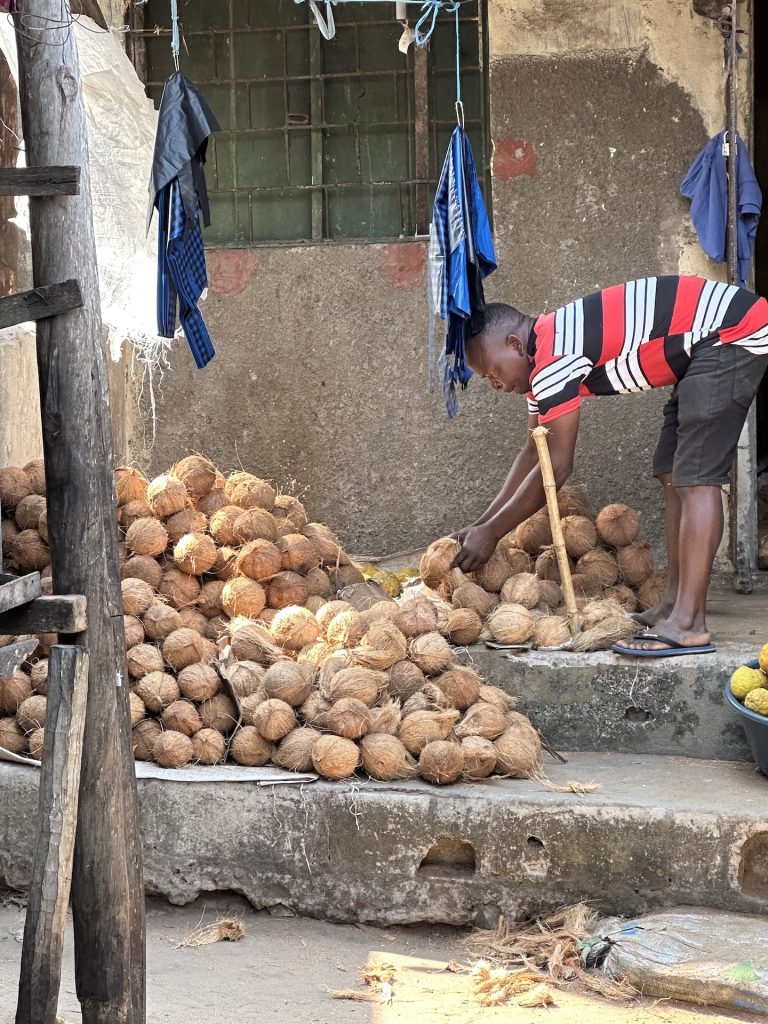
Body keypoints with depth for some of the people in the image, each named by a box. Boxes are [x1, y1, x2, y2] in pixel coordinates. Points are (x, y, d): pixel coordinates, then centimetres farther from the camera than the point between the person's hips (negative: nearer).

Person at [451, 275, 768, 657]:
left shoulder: (553, 359, -18)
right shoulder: (543, 360, 12)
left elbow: (556, 467, -15)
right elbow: (533, 453, 21)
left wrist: (491, 533, -7)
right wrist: (481, 524, 19)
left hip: (734, 335, -11)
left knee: (694, 478, -15)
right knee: (673, 473, 11)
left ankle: (688, 625, -20)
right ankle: (673, 604, 13)